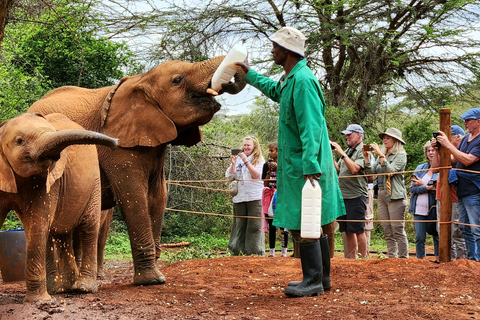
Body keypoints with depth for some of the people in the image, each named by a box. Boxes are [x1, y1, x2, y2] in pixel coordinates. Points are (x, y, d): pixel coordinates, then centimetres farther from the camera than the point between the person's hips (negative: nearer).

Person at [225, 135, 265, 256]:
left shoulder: (259, 160, 6)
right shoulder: (238, 159, 15)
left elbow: (257, 175, -10)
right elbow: (229, 176, 12)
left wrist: (246, 161, -15)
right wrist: (233, 164, -4)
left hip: (254, 197, -4)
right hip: (239, 197, 4)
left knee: (254, 225, -5)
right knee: (239, 224, 5)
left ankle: (255, 251, -3)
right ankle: (238, 250, 9)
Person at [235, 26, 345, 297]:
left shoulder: (302, 81, -18)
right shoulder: (290, 78, 13)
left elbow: (311, 128, -24)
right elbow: (275, 91, 39)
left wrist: (310, 166, -29)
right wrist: (249, 73, 45)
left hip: (303, 165, -10)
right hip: (296, 164, 10)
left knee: (303, 226, -6)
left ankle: (313, 282, 0)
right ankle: (322, 277, 23)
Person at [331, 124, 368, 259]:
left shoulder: (363, 151, -7)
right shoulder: (348, 151, 18)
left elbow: (354, 169, -21)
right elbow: (338, 170, 17)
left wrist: (341, 153, -16)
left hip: (356, 196, -8)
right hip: (343, 196, 8)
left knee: (358, 230, -5)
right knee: (347, 230, 10)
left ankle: (363, 258, 1)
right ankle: (351, 259, 16)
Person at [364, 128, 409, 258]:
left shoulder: (400, 155, -1)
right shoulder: (382, 156, 20)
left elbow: (391, 170, -16)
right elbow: (371, 171, 12)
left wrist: (381, 155, -16)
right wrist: (366, 157, 2)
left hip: (395, 196, -7)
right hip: (381, 195, 7)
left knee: (398, 230, -8)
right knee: (387, 231, 6)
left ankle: (404, 257, -4)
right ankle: (392, 256, 10)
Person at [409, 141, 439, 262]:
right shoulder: (420, 168, 14)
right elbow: (412, 188, 4)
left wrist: (422, 184, -4)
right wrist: (427, 187, -12)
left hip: (434, 209, -4)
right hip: (419, 209, 4)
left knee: (437, 236, 3)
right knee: (419, 238, 2)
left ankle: (438, 260, 11)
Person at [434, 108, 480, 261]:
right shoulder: (466, 139, 16)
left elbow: (468, 160, -22)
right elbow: (453, 159, 19)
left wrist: (448, 145, -18)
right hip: (462, 191, 9)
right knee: (466, 229, 13)